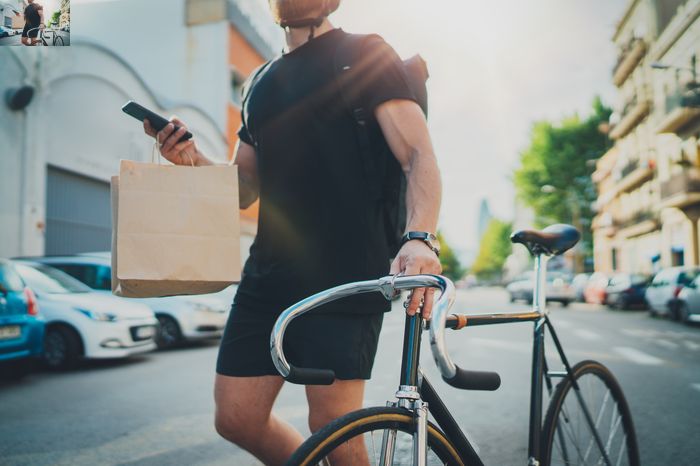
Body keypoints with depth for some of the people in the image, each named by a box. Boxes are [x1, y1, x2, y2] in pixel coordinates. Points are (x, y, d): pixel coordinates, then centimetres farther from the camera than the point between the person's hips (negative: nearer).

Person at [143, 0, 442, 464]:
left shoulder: (365, 56, 1)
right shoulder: (262, 83, 21)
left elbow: (420, 157, -11)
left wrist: (419, 238, -30)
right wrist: (192, 158, 2)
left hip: (344, 276, -6)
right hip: (268, 273, 7)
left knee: (332, 428, -5)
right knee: (236, 419, 7)